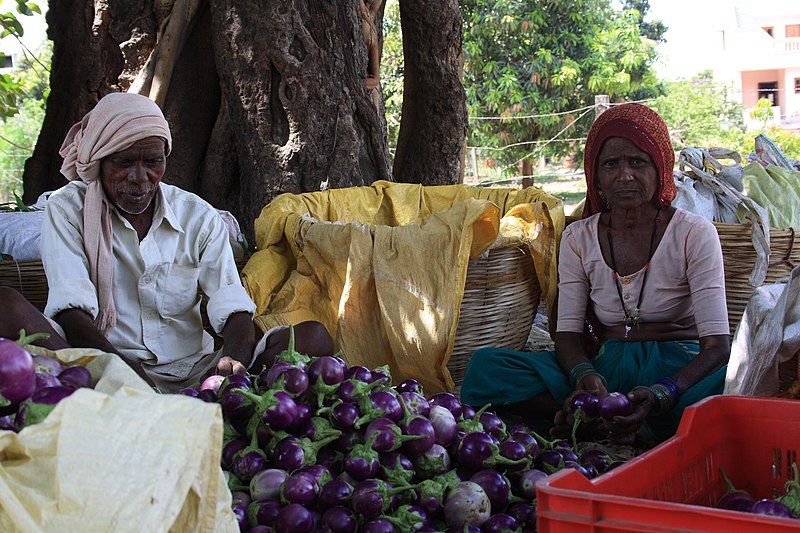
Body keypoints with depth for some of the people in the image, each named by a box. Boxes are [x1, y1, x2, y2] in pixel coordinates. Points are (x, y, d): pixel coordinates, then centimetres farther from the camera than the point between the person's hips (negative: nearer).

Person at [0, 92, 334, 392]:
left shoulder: (198, 216, 10)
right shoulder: (68, 209, 4)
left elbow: (233, 308, -2)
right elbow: (71, 310, -11)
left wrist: (231, 361, -27)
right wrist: (129, 375, -30)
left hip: (191, 372, 2)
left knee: (314, 338, -19)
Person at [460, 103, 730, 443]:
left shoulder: (693, 233, -4)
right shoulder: (578, 239, 7)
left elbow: (716, 345, -12)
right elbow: (568, 332, 2)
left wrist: (661, 394, -30)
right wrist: (584, 375, -23)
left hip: (679, 367, -3)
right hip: (608, 367, 3)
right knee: (486, 365, -20)